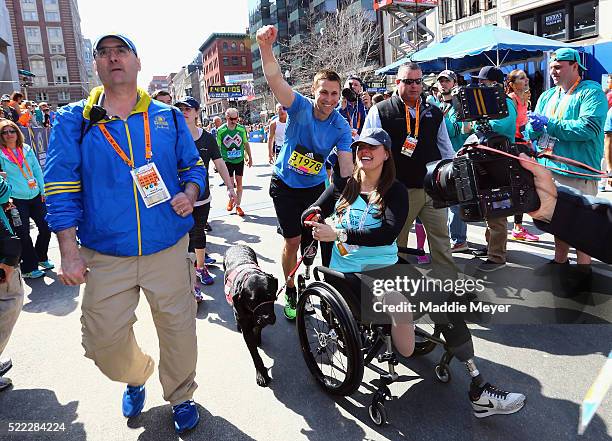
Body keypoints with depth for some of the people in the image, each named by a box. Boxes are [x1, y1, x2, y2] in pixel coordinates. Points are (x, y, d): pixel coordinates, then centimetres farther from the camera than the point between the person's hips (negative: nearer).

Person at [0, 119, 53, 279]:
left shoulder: (27, 149, 7)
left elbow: (37, 170, 11)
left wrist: (42, 190, 7)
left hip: (35, 196, 4)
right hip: (17, 200, -4)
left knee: (46, 228, 9)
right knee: (23, 234, 0)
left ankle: (41, 257, 32)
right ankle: (29, 268, 13)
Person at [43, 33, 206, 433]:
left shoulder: (169, 118, 5)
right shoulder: (74, 121, 1)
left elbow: (194, 166, 14)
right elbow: (62, 189, -2)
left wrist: (190, 194, -9)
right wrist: (69, 252, -7)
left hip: (168, 250, 1)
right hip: (105, 258, 0)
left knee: (179, 329, 9)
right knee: (103, 340, 8)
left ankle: (181, 396, 37)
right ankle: (136, 377, 43)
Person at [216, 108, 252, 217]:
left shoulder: (242, 129, -5)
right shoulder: (221, 130, -9)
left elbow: (246, 143, 8)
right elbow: (218, 147, 0)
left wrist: (249, 157, 10)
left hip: (240, 160, 1)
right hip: (227, 161, -1)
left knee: (239, 183, 2)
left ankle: (237, 206, 13)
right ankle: (231, 200, 30)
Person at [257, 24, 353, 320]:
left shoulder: (341, 126, -11)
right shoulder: (300, 106, -18)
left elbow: (346, 165, -15)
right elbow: (275, 80, -34)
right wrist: (266, 47, -51)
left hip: (315, 187, 3)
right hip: (285, 186, -2)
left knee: (311, 241, 7)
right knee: (292, 240, -1)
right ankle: (290, 292, 20)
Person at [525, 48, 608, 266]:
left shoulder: (591, 91, -6)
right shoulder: (547, 96, 16)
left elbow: (589, 127, -21)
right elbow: (531, 132, 11)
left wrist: (549, 125, -18)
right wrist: (534, 128, -12)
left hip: (578, 173, -7)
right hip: (549, 170, 7)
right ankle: (560, 260, 32)